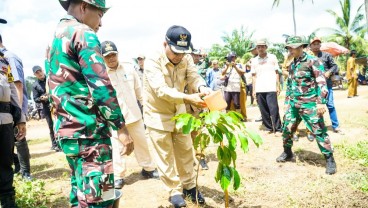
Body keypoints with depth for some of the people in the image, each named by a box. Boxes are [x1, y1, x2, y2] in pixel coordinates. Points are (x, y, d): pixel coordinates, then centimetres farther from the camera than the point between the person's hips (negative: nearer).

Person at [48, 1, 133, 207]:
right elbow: (101, 86, -17)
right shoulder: (83, 34, -8)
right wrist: (121, 127, -13)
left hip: (66, 129, 10)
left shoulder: (54, 38, 20)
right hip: (88, 130, -10)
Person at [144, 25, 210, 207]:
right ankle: (175, 191, 23)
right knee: (165, 157, 6)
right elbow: (162, 90, -37)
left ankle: (189, 186, 33)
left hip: (179, 113, 5)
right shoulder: (153, 62, -25)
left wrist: (202, 88, -45)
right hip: (158, 115, -4)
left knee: (186, 152, 14)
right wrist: (188, 98, -50)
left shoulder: (186, 59, -10)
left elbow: (194, 77, -21)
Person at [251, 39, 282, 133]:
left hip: (271, 88, -2)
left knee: (273, 109, -7)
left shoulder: (272, 57, 6)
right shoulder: (254, 60, 11)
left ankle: (278, 128, 1)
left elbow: (276, 72, 6)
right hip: (259, 90, 3)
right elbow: (254, 76, 12)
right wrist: (254, 89, 6)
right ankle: (268, 128, 14)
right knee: (264, 111, 5)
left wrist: (277, 86, -1)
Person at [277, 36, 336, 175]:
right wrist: (288, 100, 21)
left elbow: (321, 82, -13)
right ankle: (287, 153, 29)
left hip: (309, 104, -7)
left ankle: (329, 159, 9)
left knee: (319, 131, -4)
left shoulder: (312, 61, -9)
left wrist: (321, 102, -20)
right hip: (294, 103, 7)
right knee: (286, 128, 10)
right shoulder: (293, 64, 13)